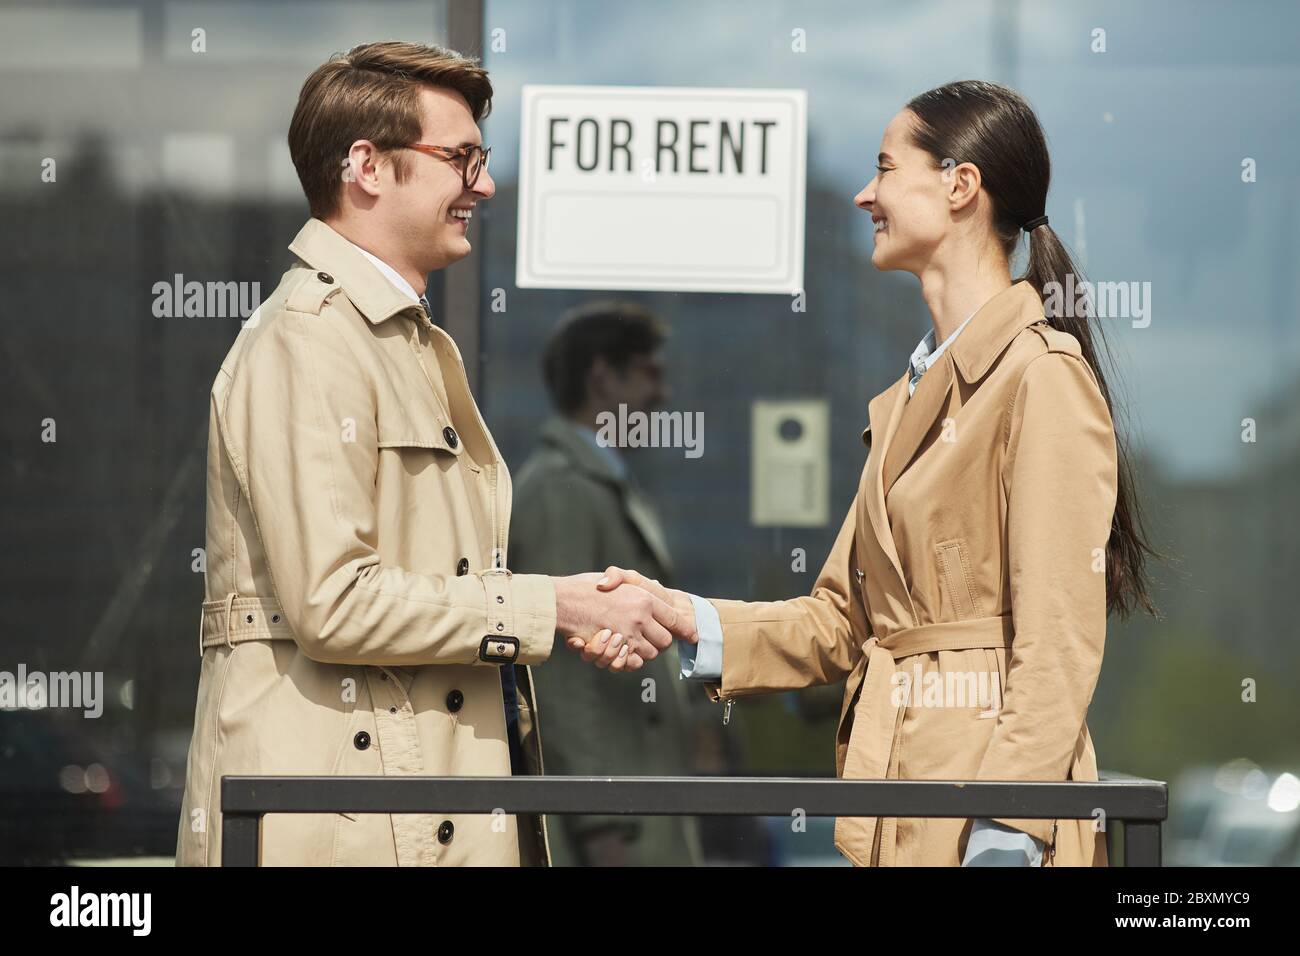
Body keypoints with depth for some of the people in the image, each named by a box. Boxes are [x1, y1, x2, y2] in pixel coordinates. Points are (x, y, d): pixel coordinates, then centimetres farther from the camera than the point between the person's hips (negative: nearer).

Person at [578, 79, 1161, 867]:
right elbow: (845, 620, 15)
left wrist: (1008, 838, -19)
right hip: (899, 819, 8)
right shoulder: (910, 396, 18)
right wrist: (685, 622, 2)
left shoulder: (1042, 376, -10)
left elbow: (1058, 642, -15)